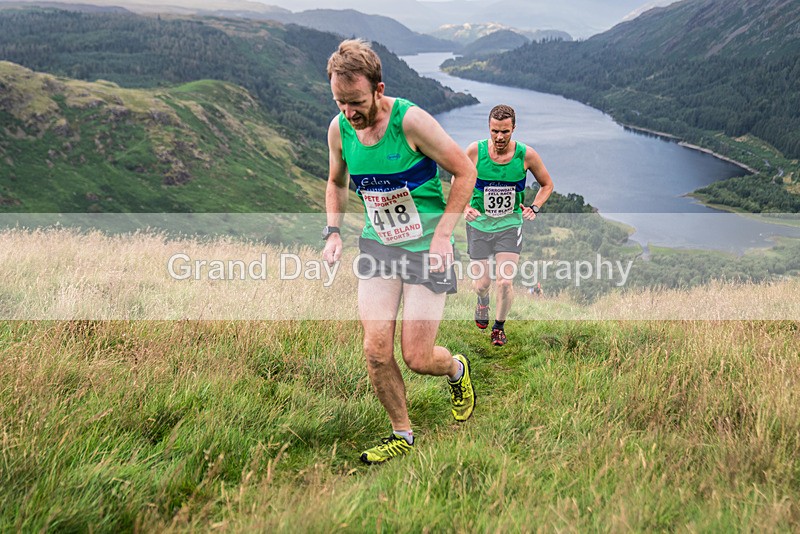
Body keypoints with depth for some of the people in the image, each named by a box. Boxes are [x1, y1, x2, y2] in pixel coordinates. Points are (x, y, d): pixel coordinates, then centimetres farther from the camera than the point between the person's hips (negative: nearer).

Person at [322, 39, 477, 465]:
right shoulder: (339, 129, -3)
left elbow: (465, 172, -10)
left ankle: (456, 368, 33)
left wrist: (441, 234, -15)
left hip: (425, 248, -4)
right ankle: (402, 433, 19)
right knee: (376, 351, -4)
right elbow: (336, 182, 17)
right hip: (377, 246, 5)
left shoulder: (410, 120, -19)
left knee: (416, 358, -4)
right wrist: (333, 231, 3)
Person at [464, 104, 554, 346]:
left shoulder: (526, 155, -10)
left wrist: (534, 208, -7)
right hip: (479, 224, 1)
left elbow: (547, 184, 8)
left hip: (510, 225, 0)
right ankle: (483, 301, 44)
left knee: (505, 282, -11)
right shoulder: (475, 150, -12)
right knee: (481, 283, 4)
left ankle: (499, 326, 16)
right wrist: (464, 206, -10)